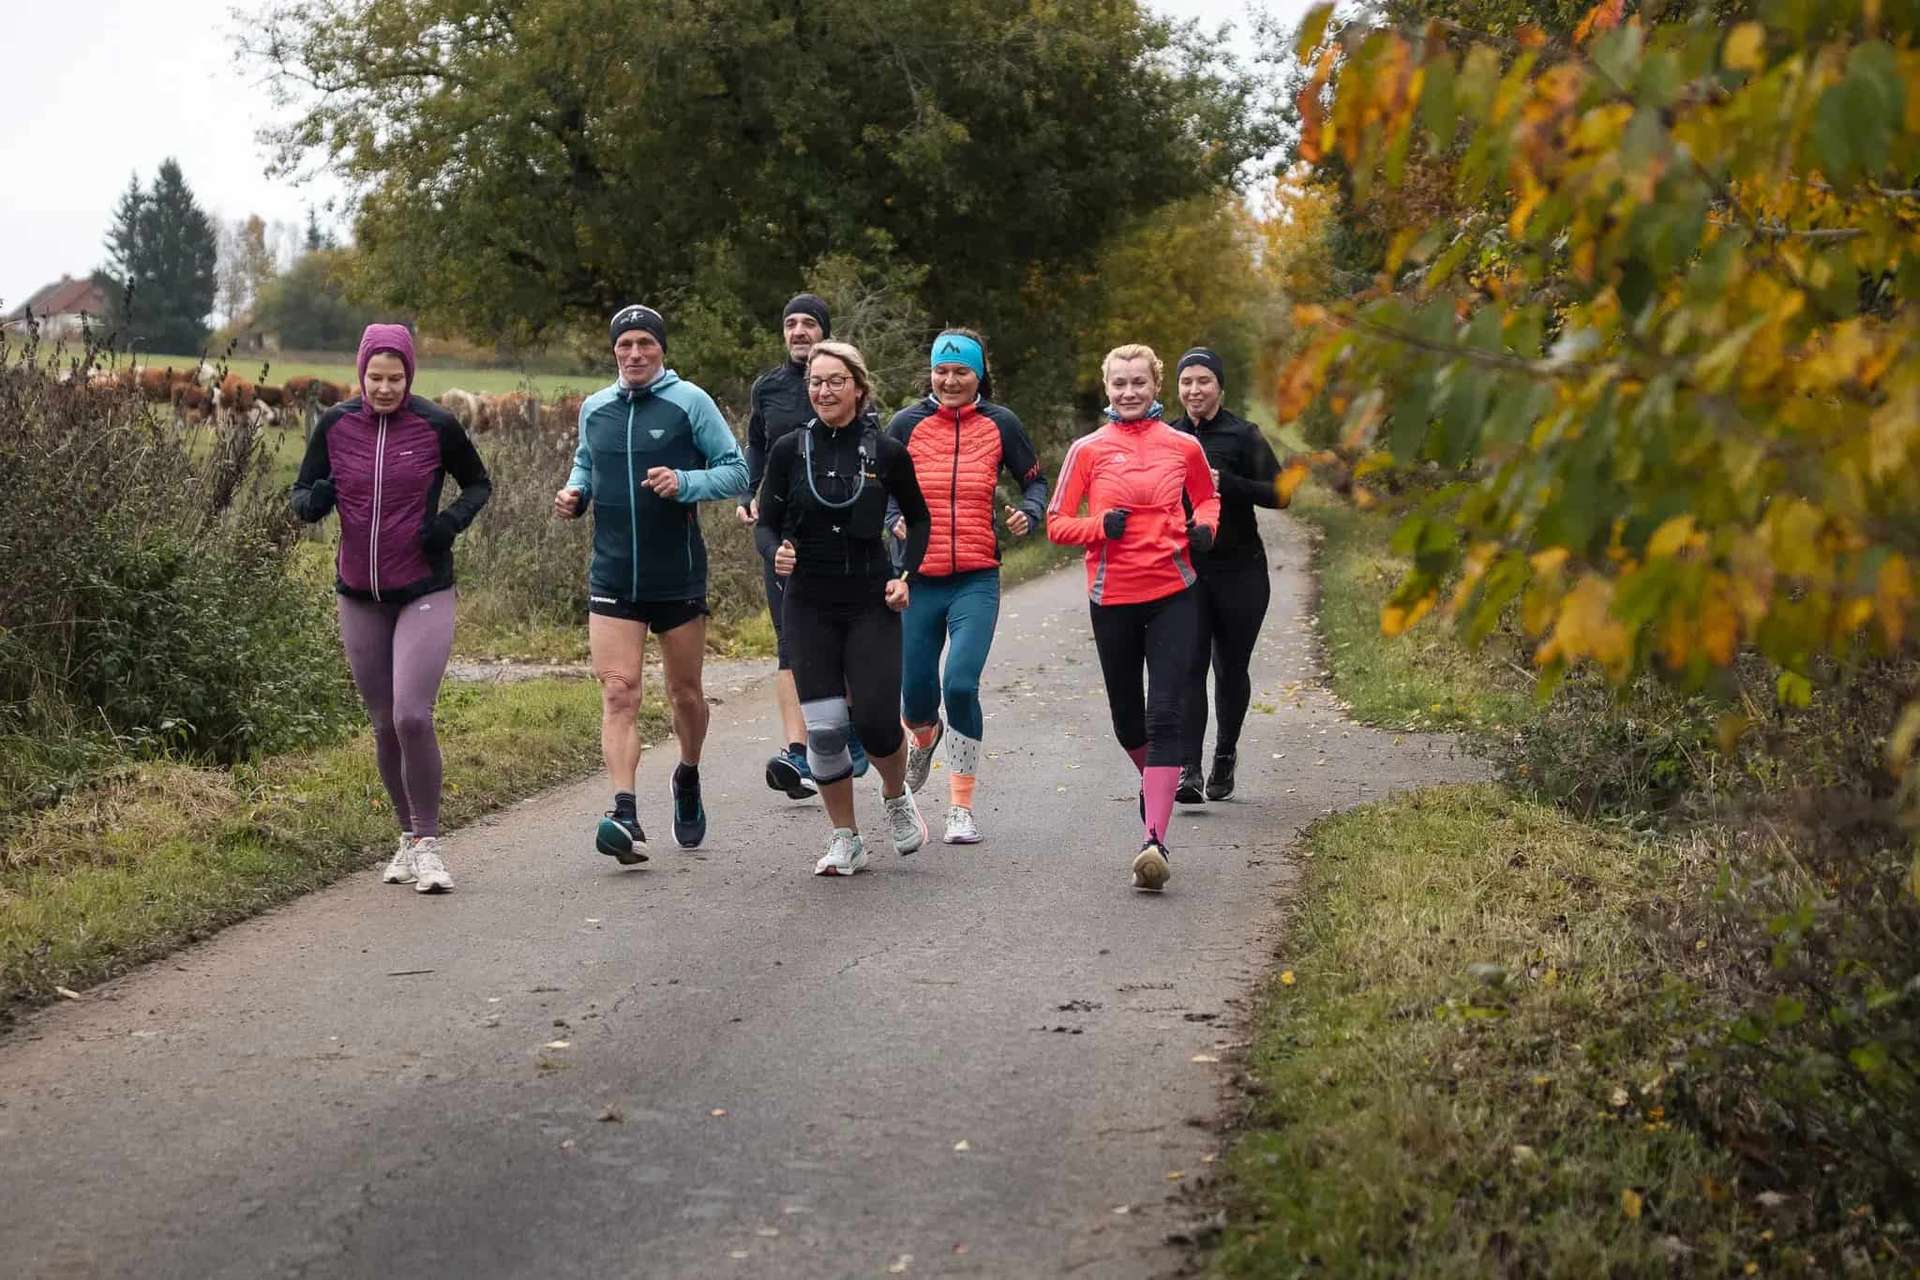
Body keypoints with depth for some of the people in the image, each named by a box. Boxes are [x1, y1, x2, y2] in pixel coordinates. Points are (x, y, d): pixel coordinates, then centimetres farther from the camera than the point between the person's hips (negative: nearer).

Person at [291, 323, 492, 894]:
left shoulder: (435, 425, -7)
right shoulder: (335, 425, -1)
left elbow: (479, 484, 8)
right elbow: (301, 496, 6)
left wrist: (453, 520, -12)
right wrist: (313, 502, -18)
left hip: (425, 594, -3)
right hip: (359, 597, 3)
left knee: (412, 718, -17)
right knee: (384, 725, 10)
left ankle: (428, 843, -4)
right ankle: (409, 836, 27)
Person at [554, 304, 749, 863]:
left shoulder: (690, 402, -4)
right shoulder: (594, 408, 8)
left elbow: (737, 471, -4)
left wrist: (685, 483, -21)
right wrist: (574, 493, 4)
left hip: (678, 578, -2)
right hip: (612, 579, 2)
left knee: (685, 693, 13)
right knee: (618, 694, -12)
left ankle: (688, 780, 41)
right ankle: (625, 817, -19)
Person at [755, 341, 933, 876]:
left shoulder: (887, 453, -2)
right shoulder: (789, 450, 0)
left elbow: (918, 518, 12)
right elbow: (766, 524, 5)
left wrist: (906, 575, -1)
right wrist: (777, 554, -17)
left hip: (871, 604, -1)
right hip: (808, 605, 1)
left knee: (876, 719, -10)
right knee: (823, 728, -4)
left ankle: (897, 796, 24)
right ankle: (846, 839, 13)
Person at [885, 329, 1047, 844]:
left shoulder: (1000, 424, 4)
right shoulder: (907, 424, 3)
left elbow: (1035, 481, 15)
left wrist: (1027, 514, -7)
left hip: (976, 581, -1)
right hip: (919, 580, 1)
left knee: (961, 685, -17)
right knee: (916, 694, 6)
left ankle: (961, 807, -3)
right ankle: (925, 736, 46)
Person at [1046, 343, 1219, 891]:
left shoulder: (1183, 446, 5)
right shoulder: (1089, 449, 2)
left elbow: (1206, 497, 22)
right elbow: (1057, 523, 3)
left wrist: (1204, 528, 0)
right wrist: (1100, 525, -16)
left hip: (1172, 595, -1)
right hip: (1112, 598, 1)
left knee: (1164, 715, -12)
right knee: (1127, 718, 12)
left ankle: (1154, 841, -17)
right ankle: (1155, 781, 44)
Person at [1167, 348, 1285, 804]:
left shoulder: (1242, 435, -2)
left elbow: (1280, 493, -9)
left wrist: (1226, 483, -21)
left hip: (1240, 570, -1)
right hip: (1185, 568, 1)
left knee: (1231, 668, 9)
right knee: (1188, 666, -12)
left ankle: (1225, 754, 32)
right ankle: (1187, 772, -19)